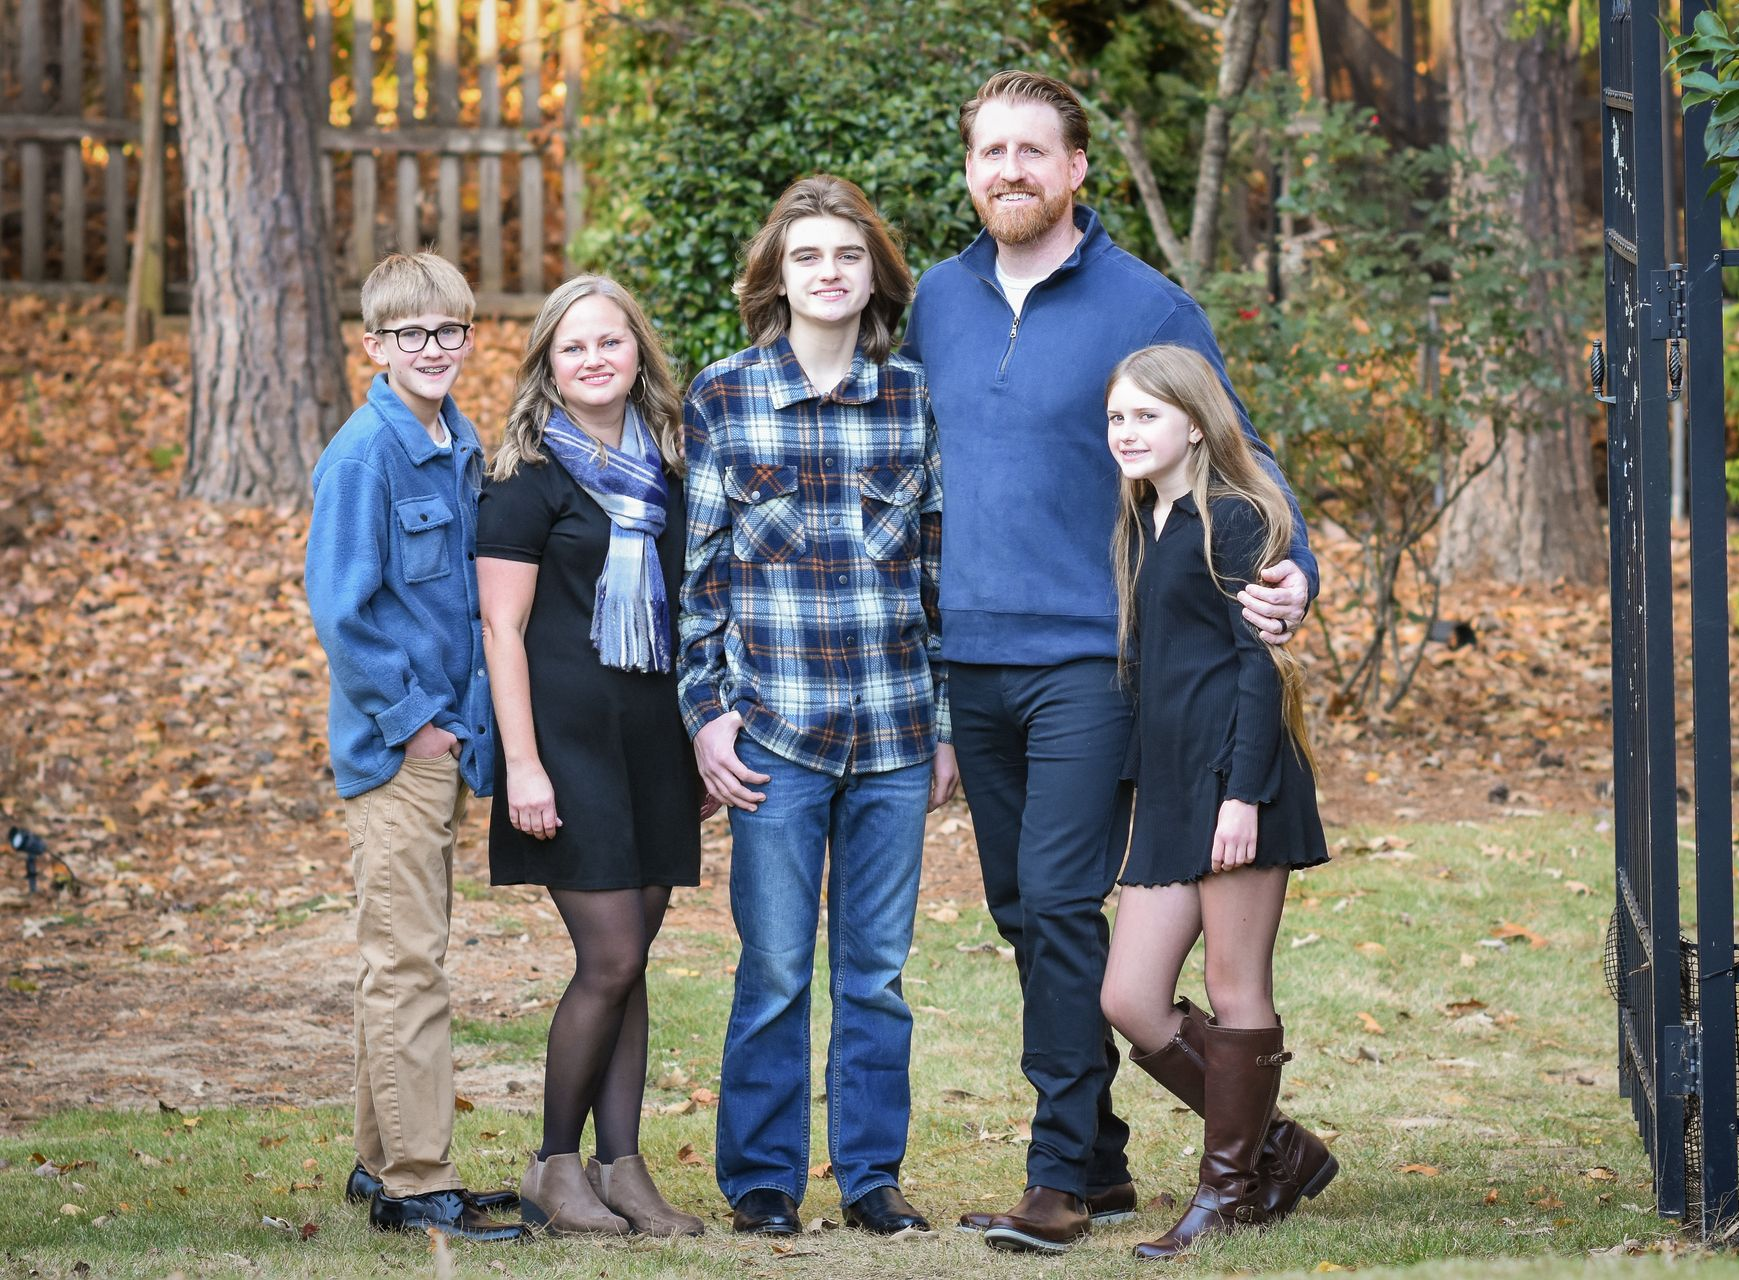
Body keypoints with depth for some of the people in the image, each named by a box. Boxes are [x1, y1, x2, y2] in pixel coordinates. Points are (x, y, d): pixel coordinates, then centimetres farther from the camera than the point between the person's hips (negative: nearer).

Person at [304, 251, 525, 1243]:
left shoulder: (463, 446, 10)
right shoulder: (365, 453, -14)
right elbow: (342, 606, -18)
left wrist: (471, 720, 10)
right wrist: (409, 718, -16)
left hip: (448, 736, 8)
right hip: (397, 743, -8)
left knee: (412, 958, 15)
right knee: (408, 963, -6)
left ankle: (386, 1162, 23)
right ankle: (417, 1184, -3)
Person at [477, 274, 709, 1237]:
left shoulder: (665, 470, 13)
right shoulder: (529, 478, -4)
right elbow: (502, 627, -7)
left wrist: (704, 731, 14)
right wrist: (522, 763, -14)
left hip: (653, 727, 6)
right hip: (568, 729, -6)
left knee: (630, 957, 6)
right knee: (610, 958, -9)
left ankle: (622, 1169, 9)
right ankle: (554, 1169, 3)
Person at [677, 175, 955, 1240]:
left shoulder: (917, 401, 7)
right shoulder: (722, 397, 1)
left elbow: (941, 568, 11)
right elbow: (699, 566, 3)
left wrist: (945, 720, 9)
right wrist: (708, 710, -4)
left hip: (894, 733, 2)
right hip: (775, 730, -2)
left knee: (878, 971, 7)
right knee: (776, 969, 1)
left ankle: (871, 1172, 17)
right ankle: (762, 1179, 12)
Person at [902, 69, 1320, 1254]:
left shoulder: (1148, 310, -3)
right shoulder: (941, 302, 11)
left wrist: (1291, 570, -17)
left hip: (1089, 656, -5)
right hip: (970, 657, 6)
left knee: (1060, 904, -14)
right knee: (1024, 915, 9)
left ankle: (1062, 1177, -12)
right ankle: (1100, 1162, 19)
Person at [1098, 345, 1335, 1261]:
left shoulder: (1232, 522, -6)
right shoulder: (1140, 528, 17)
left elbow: (1261, 663, -11)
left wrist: (1244, 792, -17)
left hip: (1234, 779, -9)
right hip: (1167, 794, 9)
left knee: (1238, 996, -1)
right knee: (1130, 1002, 3)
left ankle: (1229, 1193, 8)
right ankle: (1279, 1147, 15)